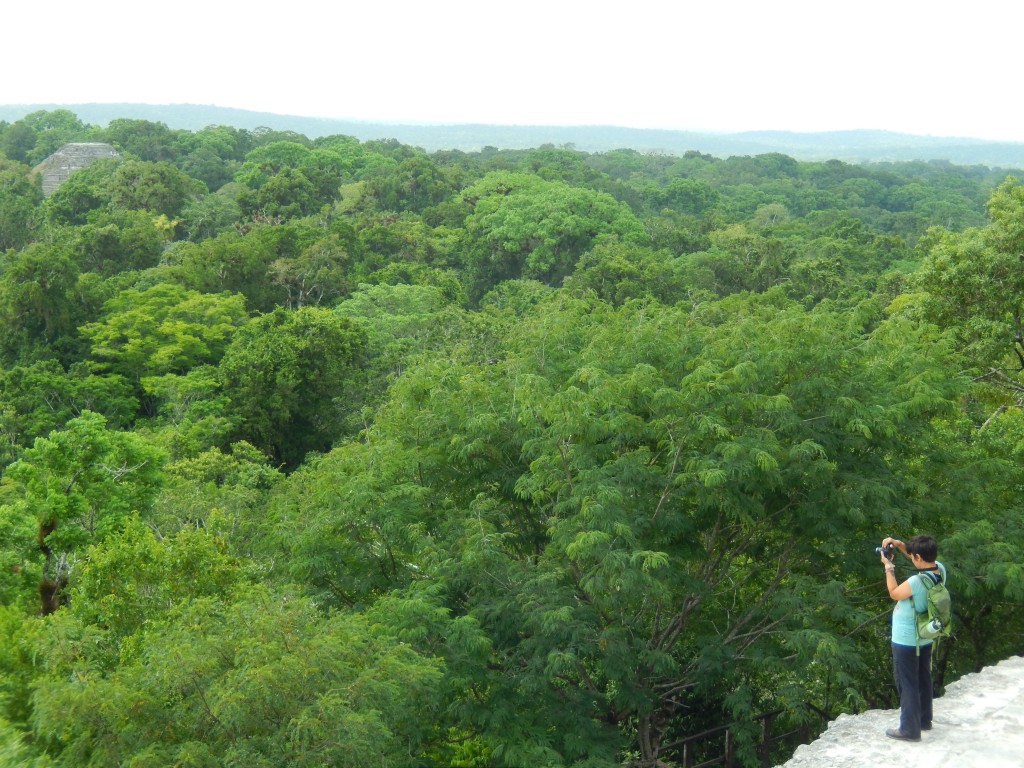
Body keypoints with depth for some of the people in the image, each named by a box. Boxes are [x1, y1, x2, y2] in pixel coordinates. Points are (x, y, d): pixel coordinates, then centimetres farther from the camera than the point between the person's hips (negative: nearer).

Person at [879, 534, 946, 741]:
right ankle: (924, 720, 38)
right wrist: (899, 544, -3)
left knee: (907, 684, 6)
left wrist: (888, 566, -7)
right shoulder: (940, 569, -11)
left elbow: (894, 593, -14)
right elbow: (924, 559, 9)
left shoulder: (916, 582, -33)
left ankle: (910, 729, 15)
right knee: (923, 679, 22)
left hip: (906, 641, -8)